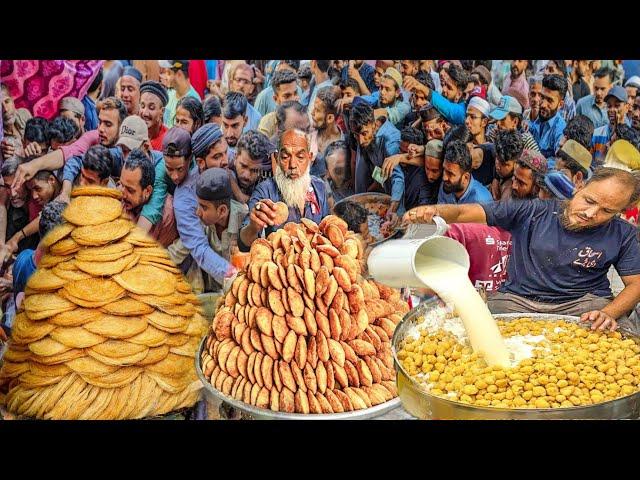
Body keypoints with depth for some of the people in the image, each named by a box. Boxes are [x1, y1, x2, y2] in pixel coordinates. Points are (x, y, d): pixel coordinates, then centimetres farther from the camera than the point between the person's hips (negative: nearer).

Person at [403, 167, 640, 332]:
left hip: (583, 303, 1)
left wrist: (608, 314, -17)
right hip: (517, 299, -1)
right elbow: (465, 212, -8)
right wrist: (434, 211, -31)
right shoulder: (533, 213, -4)